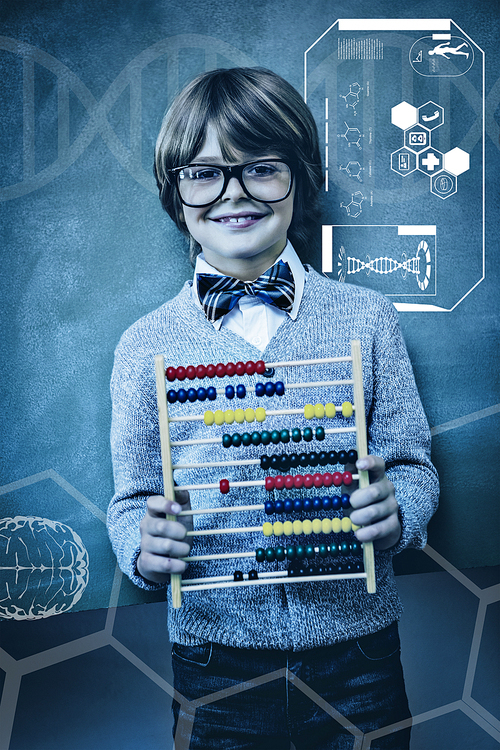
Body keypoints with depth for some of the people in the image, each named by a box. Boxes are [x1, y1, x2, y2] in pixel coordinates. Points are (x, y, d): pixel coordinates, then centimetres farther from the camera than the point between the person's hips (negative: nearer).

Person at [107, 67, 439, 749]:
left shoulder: (368, 319, -5)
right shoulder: (145, 347, -4)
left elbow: (415, 464, 1)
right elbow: (132, 501, 2)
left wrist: (394, 511, -19)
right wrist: (144, 548, -18)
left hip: (358, 657, 1)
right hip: (214, 663, 0)